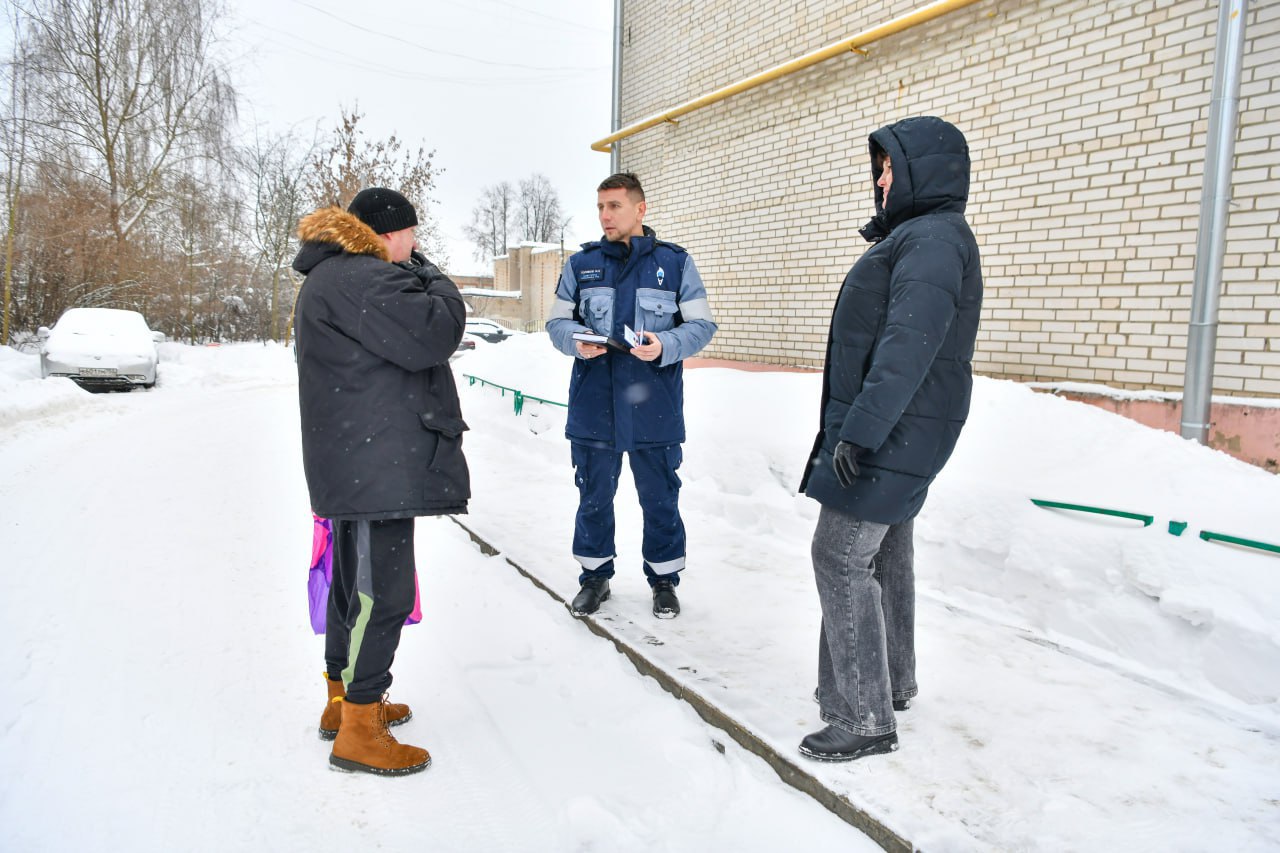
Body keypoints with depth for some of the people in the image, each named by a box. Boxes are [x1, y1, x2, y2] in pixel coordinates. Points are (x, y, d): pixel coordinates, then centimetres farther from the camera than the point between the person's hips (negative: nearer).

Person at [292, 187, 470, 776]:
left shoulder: (330, 277, 20)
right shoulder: (363, 279, -16)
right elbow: (431, 336, -22)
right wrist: (432, 279, -5)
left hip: (353, 462, 11)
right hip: (378, 466, -11)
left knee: (356, 583, 19)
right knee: (382, 591, -5)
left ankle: (344, 699, 34)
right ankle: (358, 733, 5)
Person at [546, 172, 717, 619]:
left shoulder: (675, 262, 3)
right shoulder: (581, 263, 7)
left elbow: (701, 325, 2)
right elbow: (557, 321, 10)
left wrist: (665, 345, -18)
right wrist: (576, 341, -12)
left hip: (654, 410, -1)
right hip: (593, 408, 2)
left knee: (660, 498, 10)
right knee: (594, 497, 13)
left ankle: (664, 578, 28)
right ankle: (595, 575, 31)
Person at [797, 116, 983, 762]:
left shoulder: (933, 237, -15)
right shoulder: (919, 235, 19)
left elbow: (908, 347, -26)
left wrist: (859, 433, -29)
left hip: (888, 434, -11)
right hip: (891, 431, 11)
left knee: (841, 558, -9)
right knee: (883, 552, 16)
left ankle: (865, 719, 0)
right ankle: (890, 683, 31)